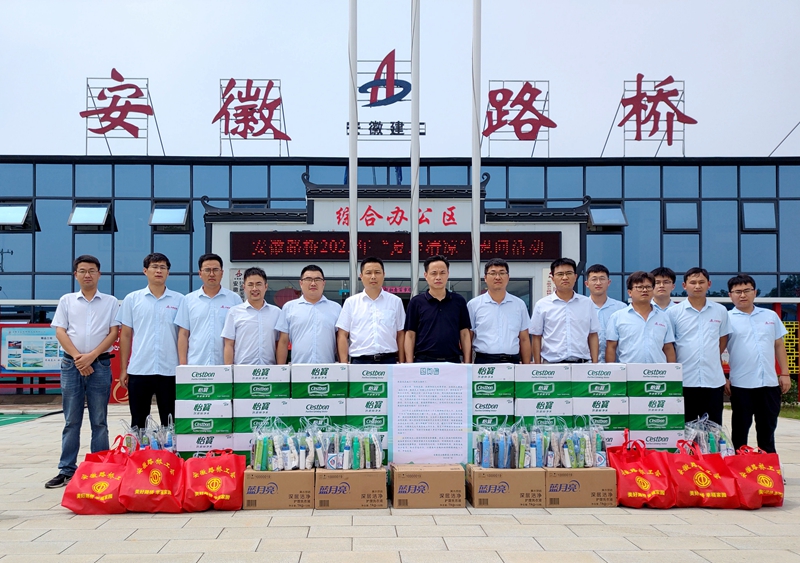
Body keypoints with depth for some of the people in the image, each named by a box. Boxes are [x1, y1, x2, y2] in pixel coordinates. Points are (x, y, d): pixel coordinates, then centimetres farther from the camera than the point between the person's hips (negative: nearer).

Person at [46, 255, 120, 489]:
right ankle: (67, 470, 10)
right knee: (71, 421, 5)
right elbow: (60, 332, 3)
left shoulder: (110, 302, 7)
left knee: (99, 422, 3)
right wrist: (77, 357, -10)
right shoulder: (66, 301, 10)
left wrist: (92, 355, -11)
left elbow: (113, 333, 0)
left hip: (100, 365, -1)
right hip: (71, 364, 1)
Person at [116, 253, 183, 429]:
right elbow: (125, 335, 7)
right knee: (138, 423, 8)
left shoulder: (179, 300, 4)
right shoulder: (132, 299, 5)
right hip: (138, 370, 1)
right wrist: (123, 369, 4)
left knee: (170, 423, 6)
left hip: (169, 371, 0)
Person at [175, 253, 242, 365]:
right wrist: (183, 364, 0)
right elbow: (183, 334, 8)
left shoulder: (234, 299, 5)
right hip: (195, 365, 1)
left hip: (224, 365, -1)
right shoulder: (189, 300, 9)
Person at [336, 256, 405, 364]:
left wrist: (401, 363, 5)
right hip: (359, 361, -1)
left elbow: (400, 335, 10)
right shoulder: (351, 302, 7)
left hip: (389, 360, 1)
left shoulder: (395, 301, 9)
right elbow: (342, 335, 5)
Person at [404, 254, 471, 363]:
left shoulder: (459, 301, 7)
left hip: (453, 361, 1)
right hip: (423, 361, -1)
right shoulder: (416, 302, 3)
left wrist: (467, 364, 1)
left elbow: (464, 334, 7)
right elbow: (410, 335, 3)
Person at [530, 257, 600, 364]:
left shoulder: (587, 303, 8)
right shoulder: (542, 305, 3)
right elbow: (536, 338, 5)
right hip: (552, 363, -1)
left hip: (582, 363, 1)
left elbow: (593, 336, 11)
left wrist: (595, 364, 4)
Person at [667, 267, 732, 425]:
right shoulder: (673, 312, -1)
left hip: (713, 380, 2)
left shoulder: (720, 311, 6)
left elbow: (723, 338, 19)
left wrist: (712, 357, 11)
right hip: (684, 380, -2)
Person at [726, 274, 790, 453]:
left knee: (768, 429, 12)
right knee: (740, 430, 6)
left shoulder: (771, 316, 10)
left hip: (769, 383, 4)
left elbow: (779, 346, 14)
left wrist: (785, 373, 8)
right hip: (741, 385, -3)